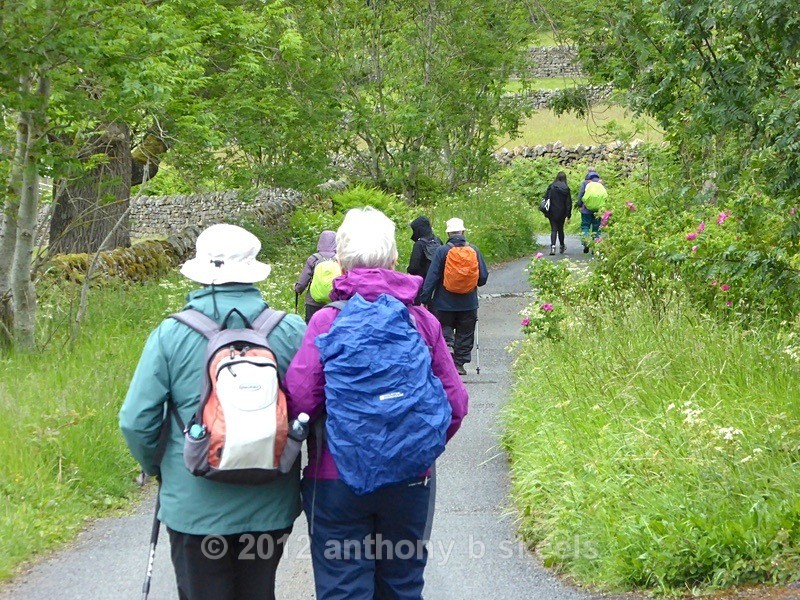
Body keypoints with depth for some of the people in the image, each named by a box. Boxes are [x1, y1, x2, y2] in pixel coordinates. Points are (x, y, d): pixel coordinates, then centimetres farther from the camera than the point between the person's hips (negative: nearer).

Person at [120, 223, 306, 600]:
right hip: (269, 507, 2)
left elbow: (136, 422, -8)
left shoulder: (170, 335, -10)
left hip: (196, 508, -2)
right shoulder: (291, 330, -7)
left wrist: (155, 467, 12)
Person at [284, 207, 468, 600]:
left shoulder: (328, 321, -11)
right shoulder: (422, 320, -3)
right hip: (409, 480, 3)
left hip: (338, 480, -3)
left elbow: (299, 400, -17)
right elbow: (455, 402, 0)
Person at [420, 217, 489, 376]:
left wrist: (424, 297, -3)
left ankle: (448, 345, -15)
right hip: (468, 302, 2)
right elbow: (483, 276, 5)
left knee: (445, 327, 14)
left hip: (445, 302, -2)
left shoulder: (442, 251, -9)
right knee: (465, 333, 11)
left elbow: (432, 277, -10)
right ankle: (459, 364, 11)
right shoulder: (474, 250, -2)